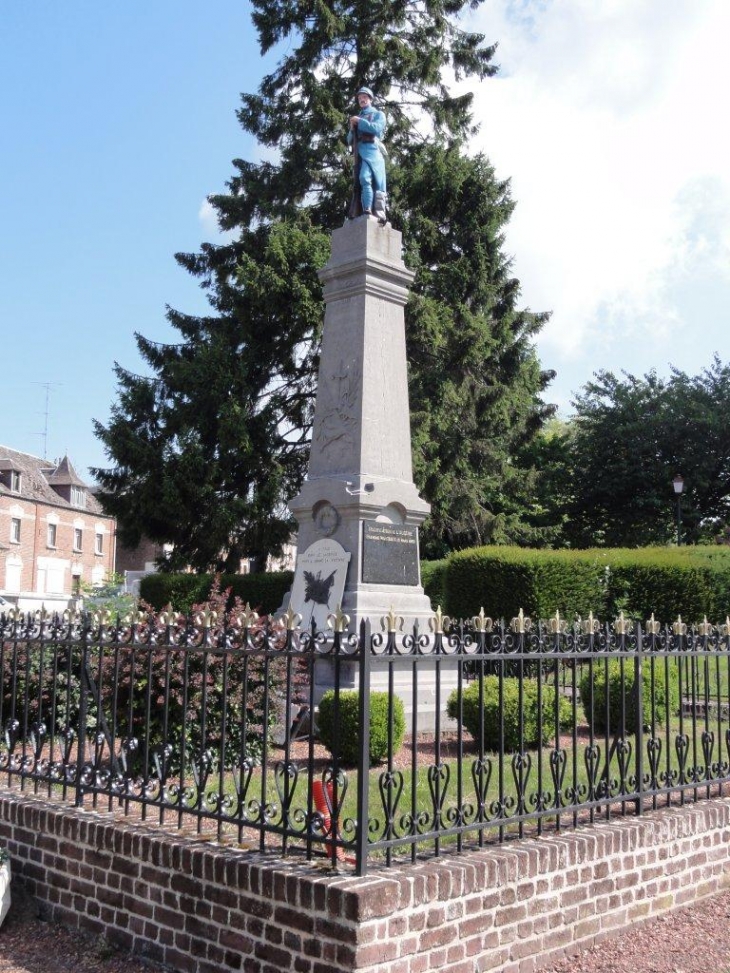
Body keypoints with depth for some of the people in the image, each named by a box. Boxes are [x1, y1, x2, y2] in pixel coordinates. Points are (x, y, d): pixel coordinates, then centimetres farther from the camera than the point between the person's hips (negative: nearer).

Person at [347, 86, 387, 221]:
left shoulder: (378, 114, 17)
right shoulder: (357, 118, 31)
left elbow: (376, 128, -5)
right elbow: (349, 140, 26)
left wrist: (360, 122, -1)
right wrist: (352, 128, 6)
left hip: (371, 149, -6)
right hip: (359, 152, 6)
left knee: (365, 178, -26)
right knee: (359, 182, -5)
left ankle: (368, 211, -33)